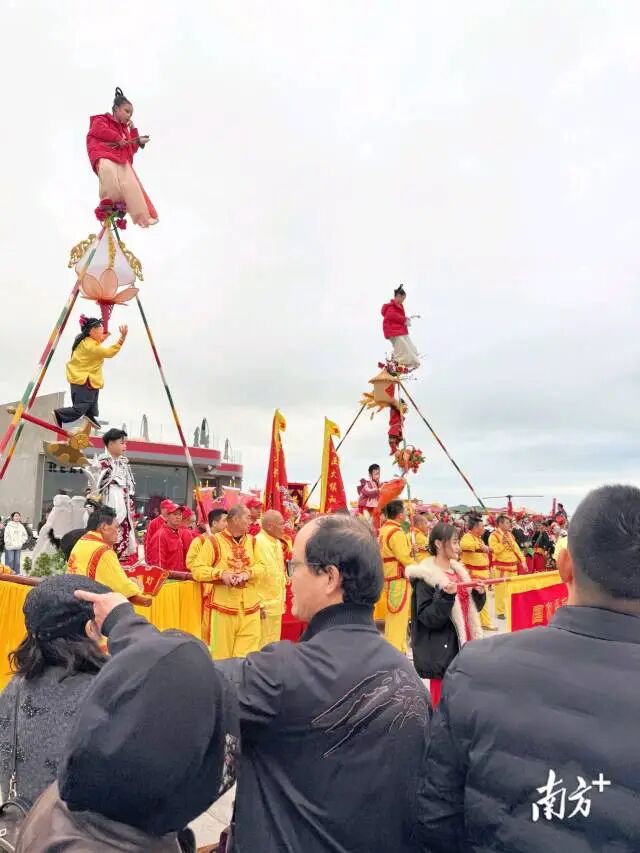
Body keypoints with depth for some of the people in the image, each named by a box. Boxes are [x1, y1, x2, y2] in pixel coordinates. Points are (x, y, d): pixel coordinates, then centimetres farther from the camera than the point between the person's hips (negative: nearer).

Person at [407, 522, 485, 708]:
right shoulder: (426, 577, -14)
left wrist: (479, 594, -2)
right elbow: (427, 618, -18)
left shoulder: (459, 570, 9)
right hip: (442, 651, -7)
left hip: (464, 646, 7)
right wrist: (445, 596, -30)